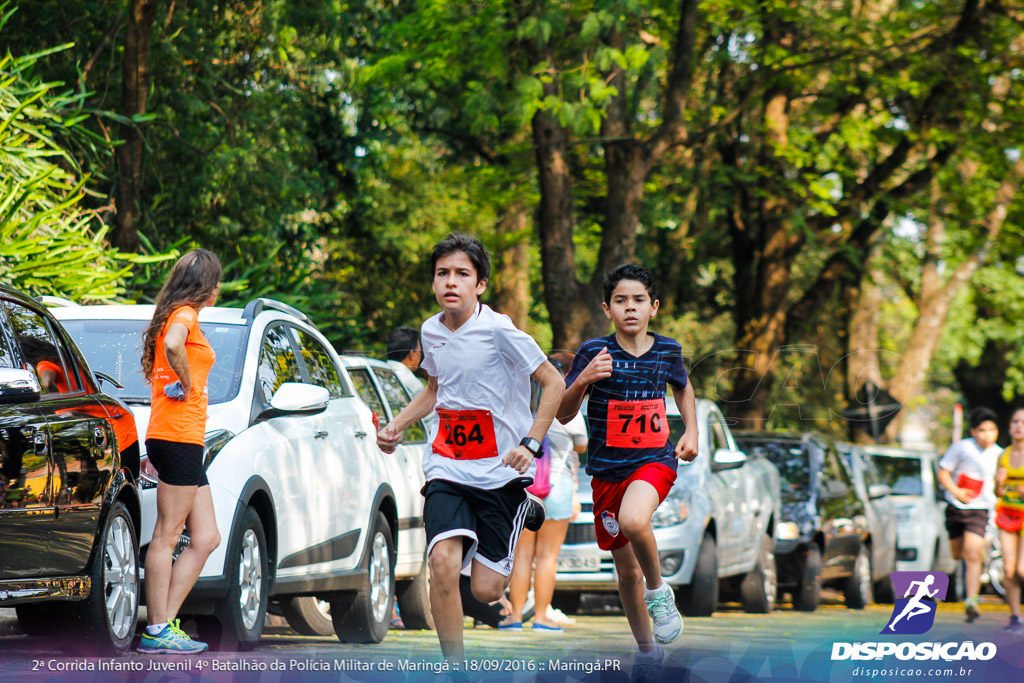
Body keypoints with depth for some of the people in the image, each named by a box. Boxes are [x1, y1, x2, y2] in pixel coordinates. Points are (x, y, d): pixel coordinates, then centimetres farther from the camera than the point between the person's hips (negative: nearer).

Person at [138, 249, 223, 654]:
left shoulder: (178, 315, 21)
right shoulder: (185, 314, -8)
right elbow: (172, 346, -29)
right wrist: (186, 384, -15)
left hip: (184, 440, 10)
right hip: (178, 435, -10)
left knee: (206, 538, 8)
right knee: (167, 534, -9)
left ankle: (166, 624, 4)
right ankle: (158, 631, -8)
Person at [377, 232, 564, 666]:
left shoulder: (497, 330, -13)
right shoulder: (431, 331, 4)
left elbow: (553, 383, -8)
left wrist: (530, 443, -17)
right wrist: (395, 427, 11)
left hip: (500, 471, -3)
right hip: (447, 468, 3)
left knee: (486, 590, 0)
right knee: (443, 562, -22)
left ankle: (522, 513, 31)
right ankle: (454, 666, -10)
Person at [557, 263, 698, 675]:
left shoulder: (668, 351, -1)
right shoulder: (594, 352, -8)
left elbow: (683, 387, 22)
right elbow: (563, 415, -6)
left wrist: (691, 430, 8)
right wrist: (582, 380, -24)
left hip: (655, 460, -1)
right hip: (607, 469, 1)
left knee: (633, 521, -34)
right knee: (626, 570, 10)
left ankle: (658, 590, -7)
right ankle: (647, 649, 31)